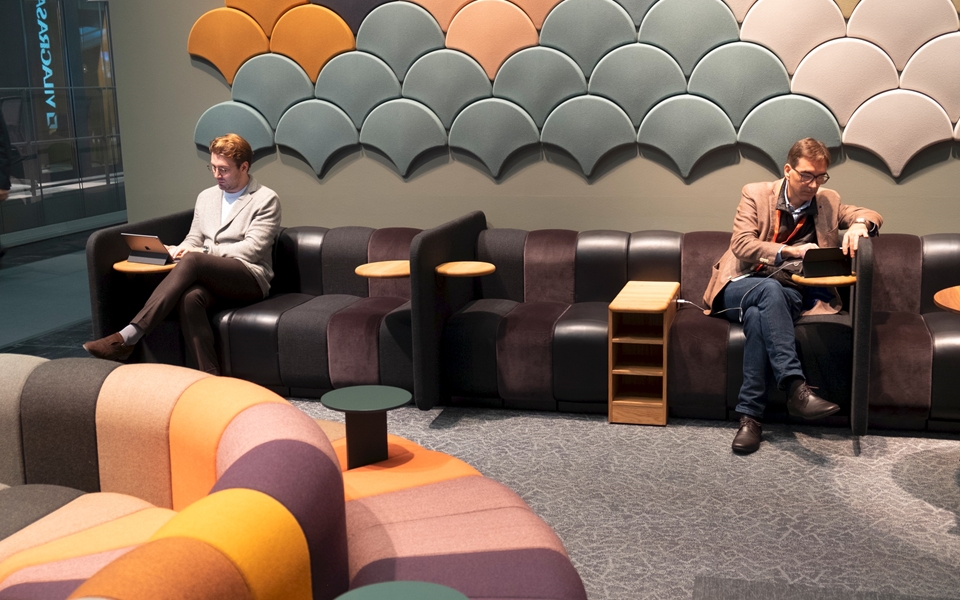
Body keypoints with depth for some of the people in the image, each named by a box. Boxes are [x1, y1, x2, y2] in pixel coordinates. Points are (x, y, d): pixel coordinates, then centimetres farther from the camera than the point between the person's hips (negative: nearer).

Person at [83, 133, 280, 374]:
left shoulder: (266, 200, 0)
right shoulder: (206, 197, 20)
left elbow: (252, 249, -10)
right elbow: (193, 239, 21)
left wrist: (204, 252, -18)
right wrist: (176, 251, -4)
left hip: (251, 279, -5)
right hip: (211, 279, 5)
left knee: (193, 261, -34)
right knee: (190, 297, -35)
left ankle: (128, 337, -37)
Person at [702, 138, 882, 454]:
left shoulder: (827, 202, 14)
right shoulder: (756, 194, 4)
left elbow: (870, 215, 18)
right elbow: (741, 245, -7)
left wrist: (859, 224, -8)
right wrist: (792, 251, -19)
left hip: (790, 296, 1)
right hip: (740, 287, -1)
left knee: (757, 314, -36)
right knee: (769, 287, -38)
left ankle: (750, 414, -36)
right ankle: (795, 387, -46)